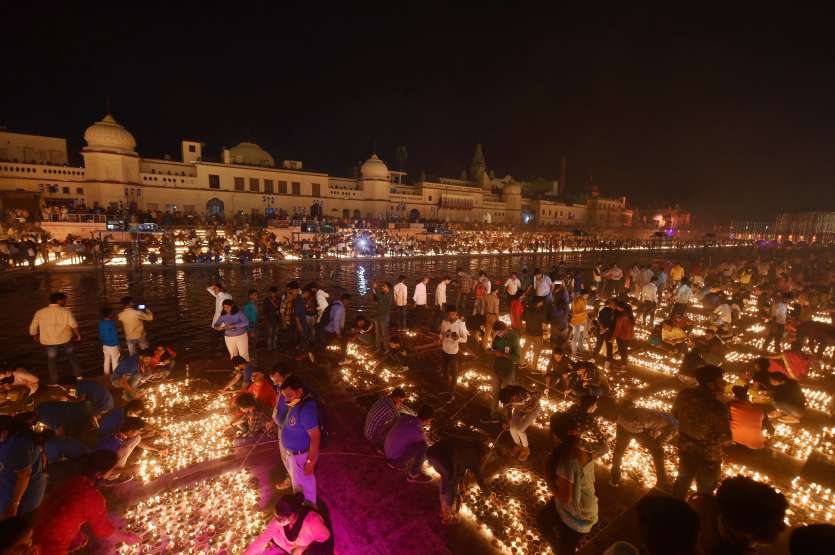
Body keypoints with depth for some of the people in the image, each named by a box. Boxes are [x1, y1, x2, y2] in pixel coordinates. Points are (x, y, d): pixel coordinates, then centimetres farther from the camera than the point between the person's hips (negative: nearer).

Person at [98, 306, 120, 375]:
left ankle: (106, 375, 26)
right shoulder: (111, 323, -21)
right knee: (115, 361, 3)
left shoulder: (101, 322, 1)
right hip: (113, 345, -7)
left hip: (105, 345, 7)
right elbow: (114, 335, -18)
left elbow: (100, 334, 10)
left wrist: (102, 342, 22)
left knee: (106, 360, 17)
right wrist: (118, 345, -10)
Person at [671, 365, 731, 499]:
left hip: (685, 448, 5)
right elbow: (725, 438, -21)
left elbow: (675, 414, 2)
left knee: (682, 480, 28)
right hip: (708, 455, -5)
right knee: (705, 490, 20)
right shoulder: (718, 407, -30)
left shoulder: (684, 395, -13)